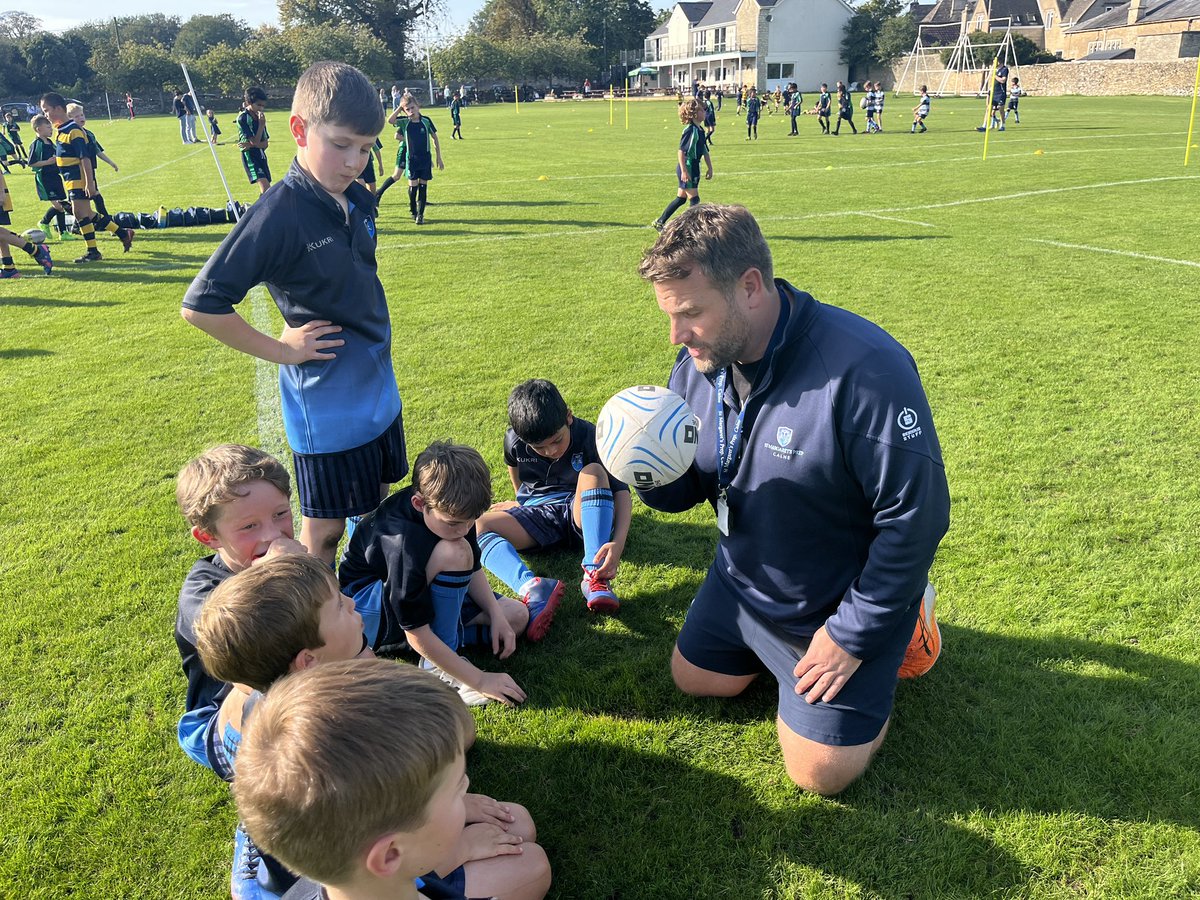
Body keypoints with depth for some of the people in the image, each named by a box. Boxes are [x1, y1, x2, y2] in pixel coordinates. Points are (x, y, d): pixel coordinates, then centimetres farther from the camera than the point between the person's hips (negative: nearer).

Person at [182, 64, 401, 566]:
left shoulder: (358, 200, 2)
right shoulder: (278, 214, -21)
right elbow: (201, 305, -21)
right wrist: (280, 350, -15)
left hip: (379, 391, 8)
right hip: (327, 407, -8)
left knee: (378, 509, 21)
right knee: (325, 530, 8)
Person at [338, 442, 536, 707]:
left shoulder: (453, 508, -16)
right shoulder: (403, 545, -37)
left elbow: (471, 568, 1)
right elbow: (417, 634, -32)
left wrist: (497, 615, -13)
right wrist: (480, 679, -30)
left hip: (421, 590, 8)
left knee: (517, 616, -7)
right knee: (453, 552, -36)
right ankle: (437, 666, -22)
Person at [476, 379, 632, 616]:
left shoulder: (589, 437, -17)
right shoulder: (514, 441, -8)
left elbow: (620, 490, -20)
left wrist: (619, 541, -35)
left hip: (581, 514, -2)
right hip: (536, 514, 3)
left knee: (593, 472, -35)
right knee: (474, 526, -25)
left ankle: (595, 575, -42)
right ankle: (529, 586, -53)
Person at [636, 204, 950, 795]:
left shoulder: (864, 369, -34)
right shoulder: (700, 362, -11)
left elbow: (914, 518, -28)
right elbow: (684, 491, -3)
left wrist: (852, 637, -20)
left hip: (841, 603, -6)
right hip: (741, 583, 7)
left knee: (819, 772, 0)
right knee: (695, 679, 21)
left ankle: (904, 628, 20)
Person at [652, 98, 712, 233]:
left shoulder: (699, 131, 12)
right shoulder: (690, 130, -16)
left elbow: (705, 152, 19)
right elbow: (681, 151, -20)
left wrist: (710, 169, 19)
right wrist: (684, 171, -24)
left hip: (693, 168, 10)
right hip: (687, 168, -10)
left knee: (681, 199, 15)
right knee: (694, 199, -7)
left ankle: (659, 222, 24)